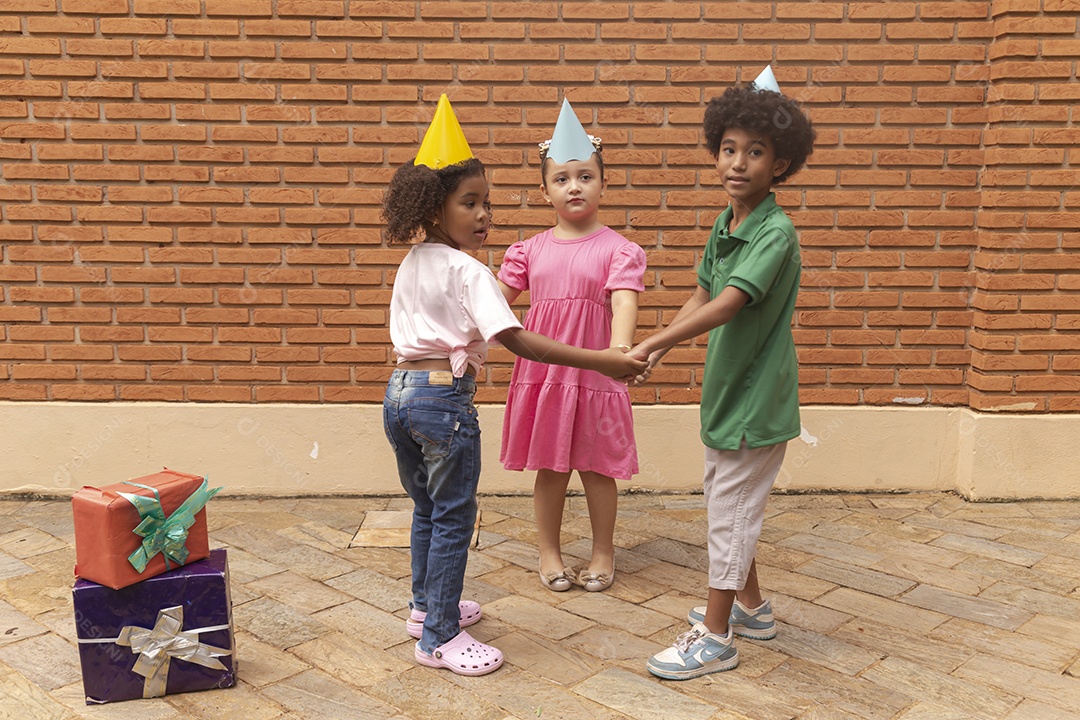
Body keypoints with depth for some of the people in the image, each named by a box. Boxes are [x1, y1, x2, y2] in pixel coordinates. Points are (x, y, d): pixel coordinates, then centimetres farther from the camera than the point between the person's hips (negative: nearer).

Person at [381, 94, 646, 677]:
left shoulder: (410, 264, 10)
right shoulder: (468, 271, -17)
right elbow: (517, 340, -26)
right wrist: (600, 361, -29)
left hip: (399, 391, 9)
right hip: (444, 398, -9)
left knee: (426, 508, 23)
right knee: (453, 518, 4)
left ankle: (427, 606, 38)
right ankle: (440, 637, 14)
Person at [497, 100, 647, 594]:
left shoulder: (618, 249, -5)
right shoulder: (531, 250, 5)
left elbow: (625, 302, -20)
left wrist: (620, 350, -37)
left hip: (595, 373, -2)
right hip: (540, 371, 3)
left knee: (596, 468, 10)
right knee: (549, 468, 13)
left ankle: (603, 552, 30)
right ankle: (548, 552, 30)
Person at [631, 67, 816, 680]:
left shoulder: (776, 232, -20)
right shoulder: (724, 224, 6)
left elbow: (725, 307, -29)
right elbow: (701, 297, 8)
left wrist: (650, 345, -30)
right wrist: (662, 347, -7)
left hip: (757, 398, -8)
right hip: (726, 388, 8)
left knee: (731, 512, 2)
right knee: (726, 503, 20)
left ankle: (716, 636, 17)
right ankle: (750, 606, 39)